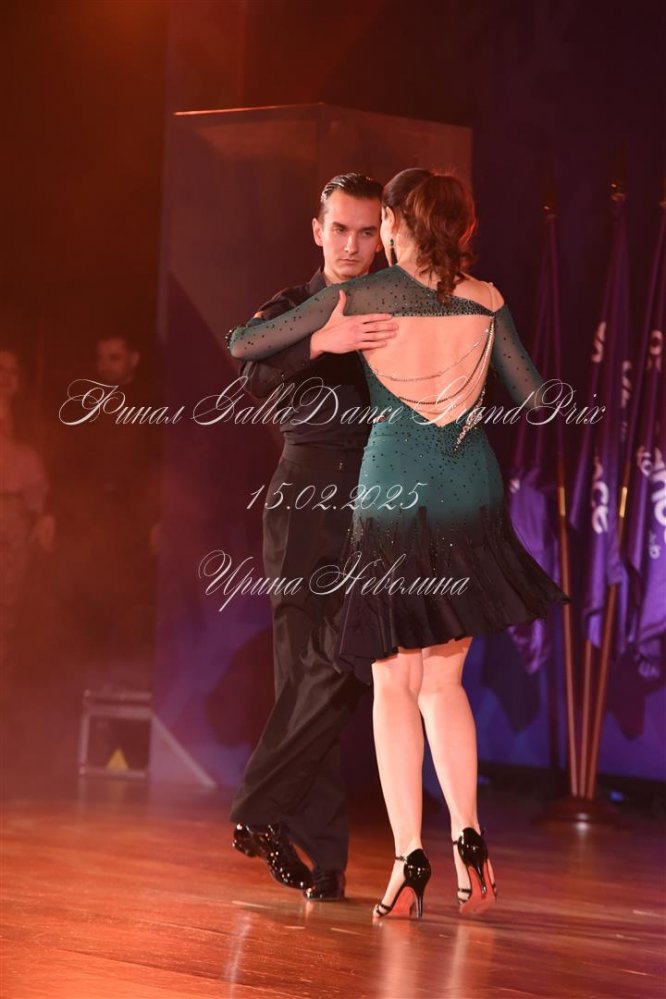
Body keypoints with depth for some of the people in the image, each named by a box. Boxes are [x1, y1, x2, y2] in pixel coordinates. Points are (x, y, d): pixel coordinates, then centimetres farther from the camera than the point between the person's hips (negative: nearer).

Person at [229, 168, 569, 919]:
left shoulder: (358, 298, -3)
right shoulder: (485, 301, 4)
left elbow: (243, 346, 3)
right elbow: (535, 399, 9)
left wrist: (253, 331, 26)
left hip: (393, 490, -2)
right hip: (471, 491, 3)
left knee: (395, 684, 4)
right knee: (443, 679, 14)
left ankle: (409, 859, -3)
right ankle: (466, 835, 3)